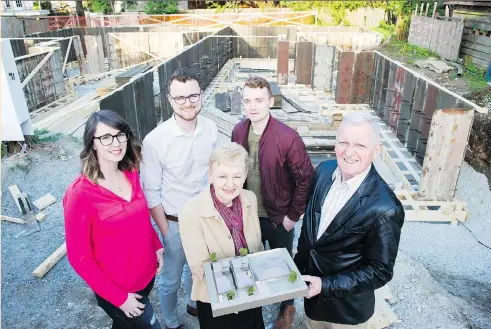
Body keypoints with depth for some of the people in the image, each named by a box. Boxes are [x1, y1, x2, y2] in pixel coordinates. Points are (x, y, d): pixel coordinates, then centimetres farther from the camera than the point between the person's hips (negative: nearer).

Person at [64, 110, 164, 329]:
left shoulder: (131, 173, -7)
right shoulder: (80, 194, -25)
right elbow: (79, 257, -19)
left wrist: (157, 246, 1)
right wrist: (119, 298, -16)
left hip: (146, 274, 6)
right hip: (116, 289, -5)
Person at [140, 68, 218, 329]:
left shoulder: (211, 129, -12)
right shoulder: (155, 140, -24)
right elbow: (151, 193, -15)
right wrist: (166, 232, -9)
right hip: (176, 222, -3)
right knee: (171, 279, 18)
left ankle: (194, 304, 57)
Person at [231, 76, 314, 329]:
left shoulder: (288, 137, -23)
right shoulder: (238, 132, -7)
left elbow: (305, 179, -16)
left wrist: (293, 215, -12)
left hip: (278, 217, -4)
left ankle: (287, 307, 46)